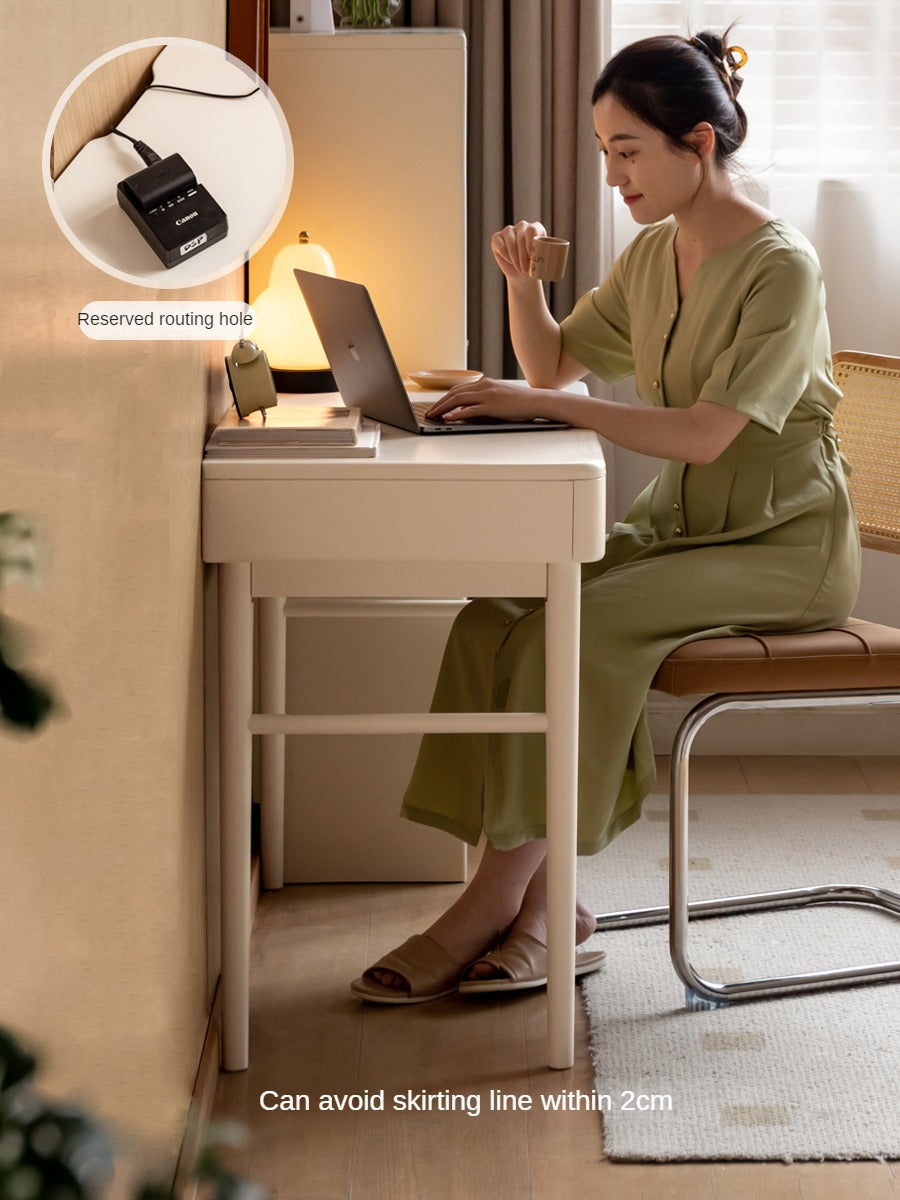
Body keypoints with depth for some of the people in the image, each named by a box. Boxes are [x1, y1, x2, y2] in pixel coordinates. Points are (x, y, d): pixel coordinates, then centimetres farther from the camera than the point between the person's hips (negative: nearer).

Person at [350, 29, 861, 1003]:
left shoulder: (780, 268, -15)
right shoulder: (654, 254, 9)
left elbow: (705, 434, -26)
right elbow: (555, 364, 19)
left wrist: (543, 405, -27)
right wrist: (522, 282, -1)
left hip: (783, 547, -7)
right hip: (681, 524, 7)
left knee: (576, 624, -29)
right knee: (498, 612, -18)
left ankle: (495, 899, -19)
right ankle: (540, 909, -18)